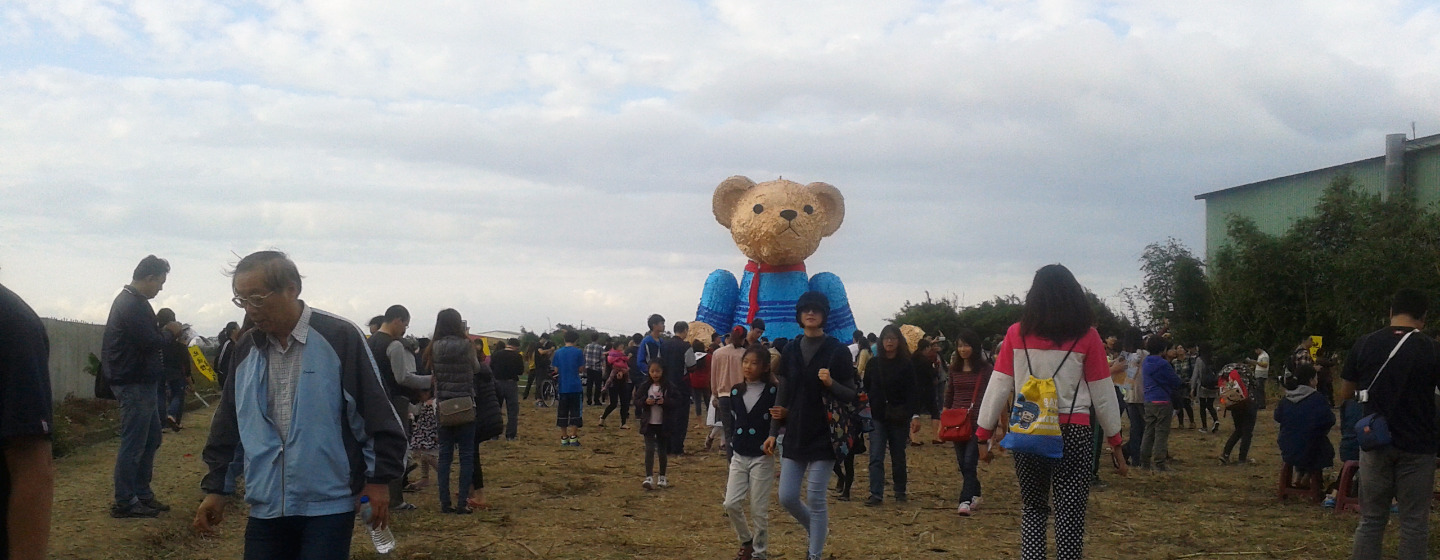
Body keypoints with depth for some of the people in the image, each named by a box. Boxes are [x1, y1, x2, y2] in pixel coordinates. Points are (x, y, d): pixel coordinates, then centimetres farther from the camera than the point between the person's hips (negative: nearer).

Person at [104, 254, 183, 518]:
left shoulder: (129, 300, 15)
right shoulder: (134, 304, -18)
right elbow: (149, 342, -23)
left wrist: (163, 330, 6)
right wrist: (170, 333, -5)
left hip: (141, 382, 11)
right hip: (135, 384, -11)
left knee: (151, 438, 16)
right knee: (133, 444, -4)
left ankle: (142, 494, 22)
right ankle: (125, 502, 3)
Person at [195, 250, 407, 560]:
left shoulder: (340, 337, -8)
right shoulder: (246, 350, 10)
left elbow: (378, 415, -7)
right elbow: (227, 427, 18)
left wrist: (379, 480, -8)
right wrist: (215, 487, 17)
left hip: (328, 506, -5)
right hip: (266, 508, 5)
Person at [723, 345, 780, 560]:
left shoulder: (773, 392, -10)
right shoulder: (736, 391, 5)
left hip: (762, 457, -4)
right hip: (739, 456, 4)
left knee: (759, 509, 0)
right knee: (731, 504, -2)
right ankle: (746, 540, 22)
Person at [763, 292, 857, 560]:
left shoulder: (837, 351, -6)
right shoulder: (790, 351, 7)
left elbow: (851, 395, -4)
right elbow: (783, 396, 11)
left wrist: (831, 384, -24)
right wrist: (773, 433, 9)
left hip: (823, 437, -4)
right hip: (794, 436, 5)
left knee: (816, 499, -4)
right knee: (787, 497, 5)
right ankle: (818, 529, 33)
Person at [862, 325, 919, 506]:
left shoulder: (907, 365, -2)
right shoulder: (874, 364, 6)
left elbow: (913, 392, -7)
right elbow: (866, 389, 9)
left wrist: (915, 415, -17)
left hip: (899, 417, -1)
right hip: (877, 416, 1)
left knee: (898, 457, 10)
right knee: (876, 457, -7)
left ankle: (900, 492, 25)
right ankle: (876, 494, -9)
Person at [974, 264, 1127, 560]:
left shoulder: (1016, 334, 1)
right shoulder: (1087, 337, -2)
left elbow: (999, 386, -1)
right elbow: (1102, 393, 0)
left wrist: (983, 433, 4)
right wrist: (1115, 441, 8)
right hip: (1072, 432, -2)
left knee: (1034, 508, 16)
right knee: (1070, 513, 5)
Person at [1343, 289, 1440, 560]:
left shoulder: (1365, 344, -2)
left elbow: (1346, 392, 7)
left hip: (1376, 443, 2)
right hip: (1417, 445, -2)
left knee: (1371, 519, 9)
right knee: (1414, 522, 4)